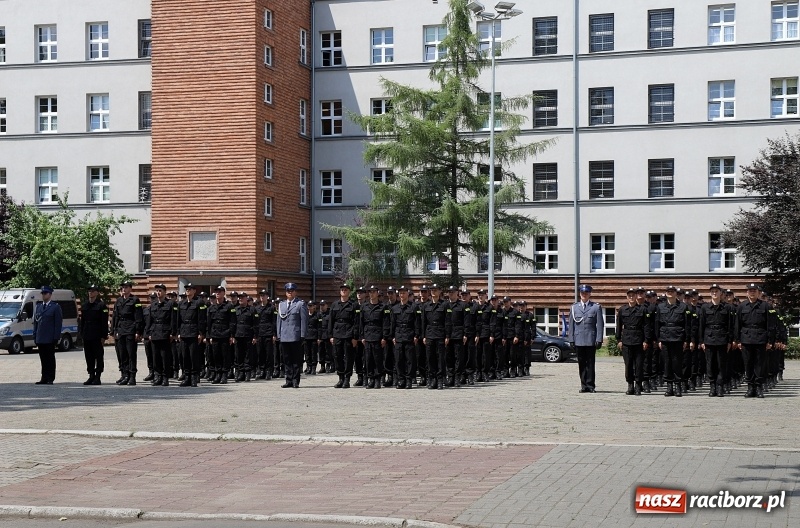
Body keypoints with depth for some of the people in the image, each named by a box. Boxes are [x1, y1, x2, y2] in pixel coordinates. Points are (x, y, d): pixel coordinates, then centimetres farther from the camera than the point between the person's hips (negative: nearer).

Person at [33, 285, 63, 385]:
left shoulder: (55, 307, -2)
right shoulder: (38, 306, 15)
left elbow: (58, 323, -6)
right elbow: (35, 322, 16)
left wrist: (56, 337, -12)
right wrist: (35, 336, 8)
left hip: (50, 339, -5)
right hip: (40, 339, 5)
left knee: (50, 359, 0)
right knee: (43, 359, 7)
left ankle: (50, 379, 2)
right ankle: (44, 378, 11)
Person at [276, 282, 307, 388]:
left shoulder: (301, 304, 2)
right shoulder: (281, 305, 17)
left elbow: (304, 321, -3)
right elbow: (279, 320, 17)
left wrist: (302, 336, -9)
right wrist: (279, 335, 9)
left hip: (296, 337, -5)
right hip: (284, 337, 5)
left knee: (296, 360, -1)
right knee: (287, 360, 6)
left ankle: (295, 381, 2)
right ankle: (289, 381, 11)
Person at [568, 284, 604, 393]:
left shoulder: (596, 307, 5)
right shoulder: (574, 307, 12)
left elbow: (600, 325, 2)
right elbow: (571, 325, 12)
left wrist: (599, 340, -5)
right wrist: (571, 339, 5)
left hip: (591, 340, -2)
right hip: (579, 340, 2)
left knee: (590, 364, -1)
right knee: (581, 364, 3)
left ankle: (590, 385, 3)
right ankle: (584, 386, 8)